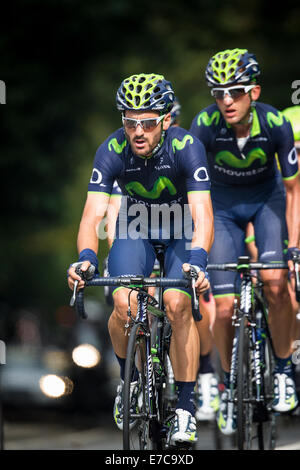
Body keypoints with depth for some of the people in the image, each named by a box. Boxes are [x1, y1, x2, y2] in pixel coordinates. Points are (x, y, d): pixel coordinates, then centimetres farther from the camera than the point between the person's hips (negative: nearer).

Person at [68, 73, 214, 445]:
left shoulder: (186, 147, -30)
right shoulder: (112, 150, -25)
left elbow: (203, 216, -39)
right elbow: (92, 215, -32)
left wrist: (197, 262, -56)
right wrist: (86, 258, -51)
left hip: (181, 230, -1)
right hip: (136, 228, 2)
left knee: (177, 305, -23)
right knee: (124, 305, -22)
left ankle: (185, 408, -10)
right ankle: (129, 378, 8)